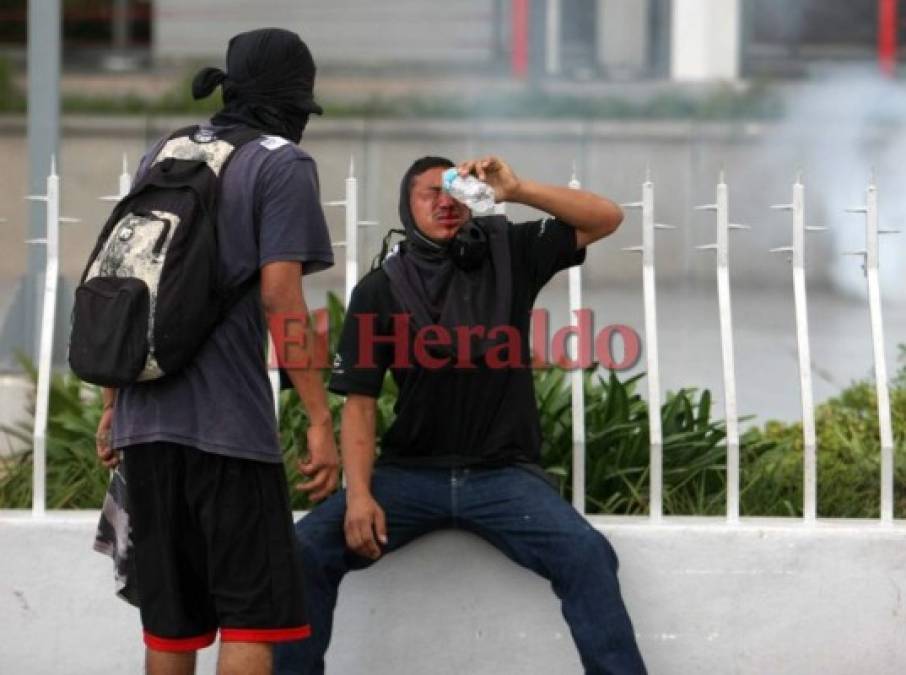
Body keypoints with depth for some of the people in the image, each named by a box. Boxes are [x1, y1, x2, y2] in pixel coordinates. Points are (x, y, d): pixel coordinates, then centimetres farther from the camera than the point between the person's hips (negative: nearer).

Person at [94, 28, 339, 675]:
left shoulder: (163, 154, 16)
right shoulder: (281, 165, -3)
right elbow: (279, 296, -12)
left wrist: (113, 404, 20)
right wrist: (321, 421, -12)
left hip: (145, 417, 6)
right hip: (227, 424, -6)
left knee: (170, 617, 12)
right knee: (254, 611, -3)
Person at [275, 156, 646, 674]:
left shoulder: (509, 255, 5)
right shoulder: (380, 290, 4)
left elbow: (607, 219, -3)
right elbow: (360, 402, 1)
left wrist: (518, 190, -17)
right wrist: (359, 494, -14)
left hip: (503, 472, -1)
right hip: (411, 472, 1)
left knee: (586, 555, -26)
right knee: (307, 549, -20)